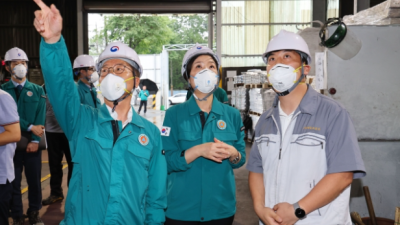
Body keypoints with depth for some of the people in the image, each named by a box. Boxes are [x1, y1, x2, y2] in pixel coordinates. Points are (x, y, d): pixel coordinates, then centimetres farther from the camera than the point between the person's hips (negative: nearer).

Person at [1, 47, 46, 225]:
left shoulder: (37, 90, 6)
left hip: (32, 143, 1)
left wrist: (35, 140, -11)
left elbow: (40, 117, -1)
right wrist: (30, 128, -17)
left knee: (34, 180, 9)